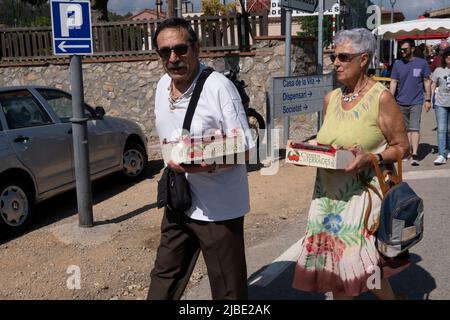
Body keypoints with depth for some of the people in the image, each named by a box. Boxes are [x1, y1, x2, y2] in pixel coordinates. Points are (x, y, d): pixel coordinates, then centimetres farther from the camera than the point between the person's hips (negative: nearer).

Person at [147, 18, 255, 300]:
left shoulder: (219, 86, -18)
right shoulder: (163, 86, 4)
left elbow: (244, 148, -16)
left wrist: (207, 166, -32)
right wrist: (171, 156, -2)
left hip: (218, 207, -6)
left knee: (227, 289, 8)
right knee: (165, 278, 20)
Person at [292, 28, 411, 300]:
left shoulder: (381, 97, -8)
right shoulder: (331, 98, 9)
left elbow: (402, 147, -6)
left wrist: (371, 158, -23)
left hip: (363, 193, -5)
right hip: (329, 193, 6)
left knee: (363, 269, -3)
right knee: (332, 262, 10)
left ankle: (390, 296, 27)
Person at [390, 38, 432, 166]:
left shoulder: (422, 63, 0)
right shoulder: (397, 64, 4)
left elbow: (427, 82, 5)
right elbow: (393, 83, 6)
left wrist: (428, 100, 2)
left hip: (416, 102, -3)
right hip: (401, 102, 3)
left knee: (415, 128, -10)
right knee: (406, 129, 11)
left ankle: (415, 155, -12)